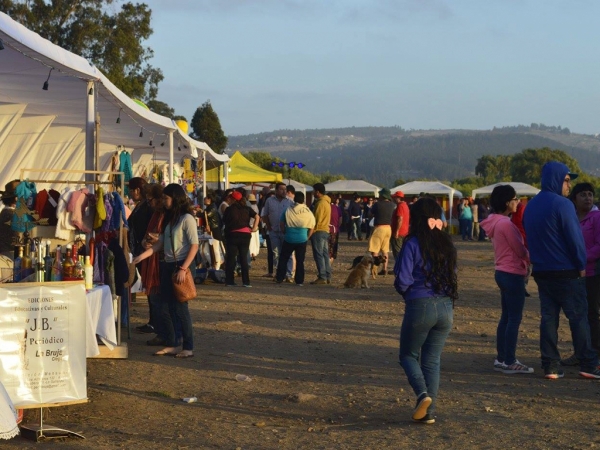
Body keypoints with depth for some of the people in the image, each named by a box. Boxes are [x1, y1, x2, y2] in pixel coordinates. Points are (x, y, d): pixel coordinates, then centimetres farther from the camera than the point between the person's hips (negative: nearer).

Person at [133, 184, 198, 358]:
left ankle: (188, 348, 3)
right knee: (166, 308, 7)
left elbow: (194, 246, -15)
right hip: (168, 266, 8)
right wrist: (142, 256, 3)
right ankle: (171, 345, 14)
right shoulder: (169, 219, 15)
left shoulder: (186, 218, -10)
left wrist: (183, 269, -20)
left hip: (181, 266, -8)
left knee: (180, 308, -5)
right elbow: (160, 243, 14)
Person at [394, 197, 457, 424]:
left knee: (408, 355, 13)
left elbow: (402, 280, -11)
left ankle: (423, 394, -10)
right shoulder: (447, 244, 5)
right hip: (446, 307, 5)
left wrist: (407, 292, 9)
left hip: (420, 305, -4)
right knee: (432, 360, 14)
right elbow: (453, 275, 11)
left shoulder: (413, 243, -9)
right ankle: (429, 411, 10)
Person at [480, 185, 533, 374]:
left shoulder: (495, 222, 11)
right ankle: (510, 362, -1)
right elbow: (520, 250, -14)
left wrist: (524, 261, 5)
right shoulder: (506, 223, -19)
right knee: (514, 318, -4)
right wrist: (529, 259, 5)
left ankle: (501, 359, 19)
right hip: (513, 274, -10)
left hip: (503, 273, 10)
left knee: (506, 317, 14)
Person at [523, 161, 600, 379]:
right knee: (579, 317, 2)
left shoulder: (531, 206, 10)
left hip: (541, 271, 7)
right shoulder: (562, 204, -14)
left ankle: (550, 367, 7)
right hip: (567, 272, -7)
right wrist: (581, 264, -5)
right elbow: (575, 237, -15)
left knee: (548, 318, 8)